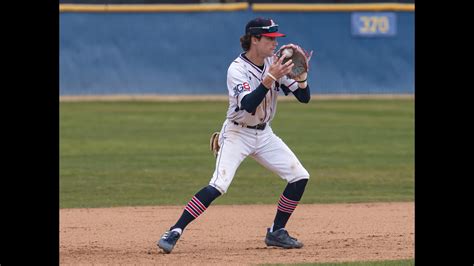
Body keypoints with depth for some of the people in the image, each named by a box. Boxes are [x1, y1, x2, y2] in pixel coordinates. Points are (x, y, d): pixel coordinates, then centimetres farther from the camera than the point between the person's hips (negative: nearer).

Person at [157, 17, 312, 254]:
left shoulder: (274, 64, -3)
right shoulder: (237, 69, -20)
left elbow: (304, 97, -3)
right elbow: (248, 105, -36)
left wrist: (301, 75, -22)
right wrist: (270, 79, -42)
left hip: (264, 134, 7)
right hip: (237, 134, -7)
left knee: (299, 177, 0)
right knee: (218, 185, -23)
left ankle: (276, 232, 12)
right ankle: (174, 233, -21)